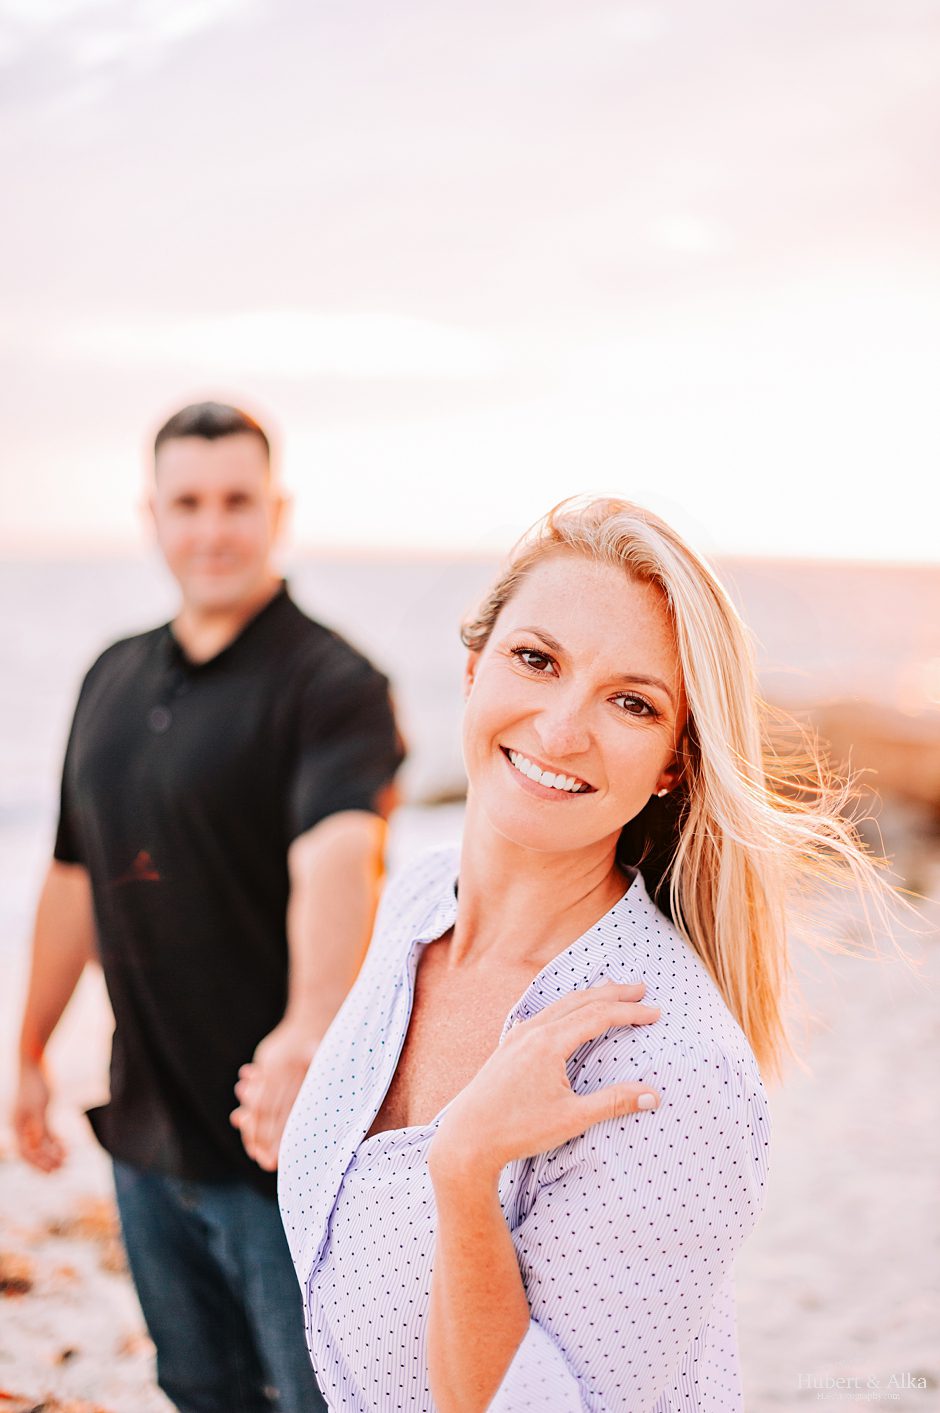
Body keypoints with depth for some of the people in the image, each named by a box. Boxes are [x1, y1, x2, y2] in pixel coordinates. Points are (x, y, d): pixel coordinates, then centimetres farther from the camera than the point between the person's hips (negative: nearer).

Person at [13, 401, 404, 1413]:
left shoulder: (330, 682, -15)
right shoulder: (113, 679, 7)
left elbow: (336, 856, -33)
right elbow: (77, 877, 16)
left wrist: (308, 1030, -49)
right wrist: (31, 1052, 20)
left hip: (285, 1137, -6)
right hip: (146, 1131, 6)